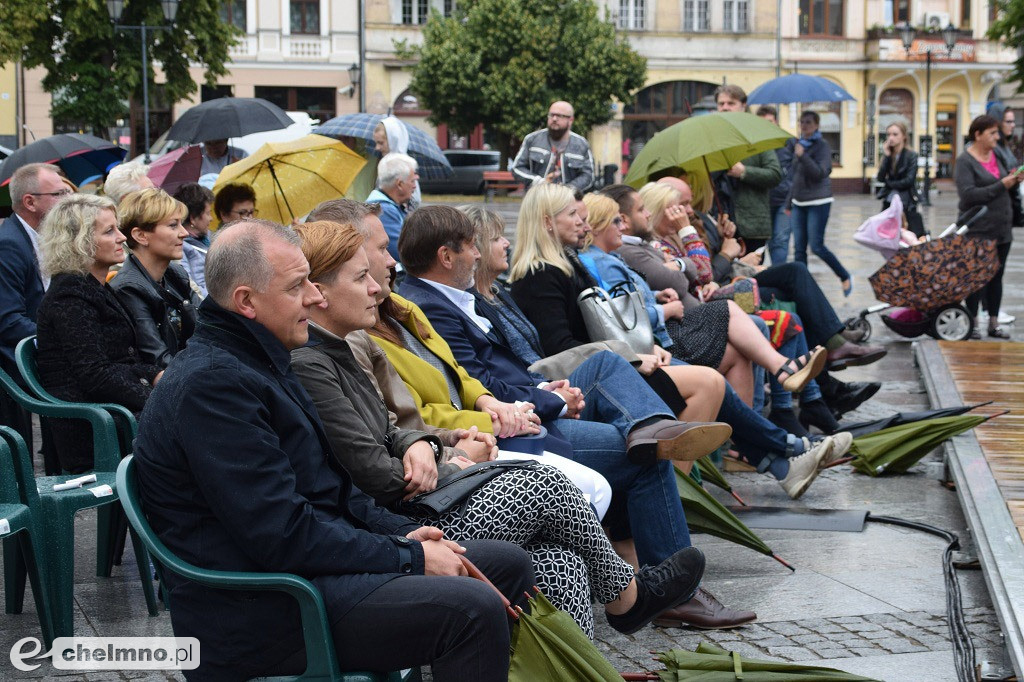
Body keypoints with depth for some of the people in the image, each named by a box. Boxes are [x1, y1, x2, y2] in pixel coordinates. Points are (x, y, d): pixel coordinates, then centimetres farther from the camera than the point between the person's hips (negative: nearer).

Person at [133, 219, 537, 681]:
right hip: (258, 613, -11)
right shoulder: (211, 384, -19)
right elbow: (283, 535, -23)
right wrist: (409, 556, -15)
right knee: (473, 610, -26)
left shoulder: (256, 363, 16)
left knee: (508, 564, 8)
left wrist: (402, 533, 6)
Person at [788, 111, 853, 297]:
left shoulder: (821, 145, -7)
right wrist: (789, 202, 22)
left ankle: (845, 277, 12)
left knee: (817, 246, -8)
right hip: (799, 203, 7)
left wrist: (802, 156, -26)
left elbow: (820, 173, -19)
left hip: (818, 202, -7)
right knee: (799, 248, 1)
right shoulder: (799, 144, 13)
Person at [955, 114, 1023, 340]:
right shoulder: (966, 162, -10)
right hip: (978, 231, -6)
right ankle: (972, 323, 11)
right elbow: (968, 195, -21)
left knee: (996, 276, 10)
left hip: (1002, 228, 7)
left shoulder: (997, 156, 10)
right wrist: (1001, 186, -20)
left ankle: (994, 323, 17)